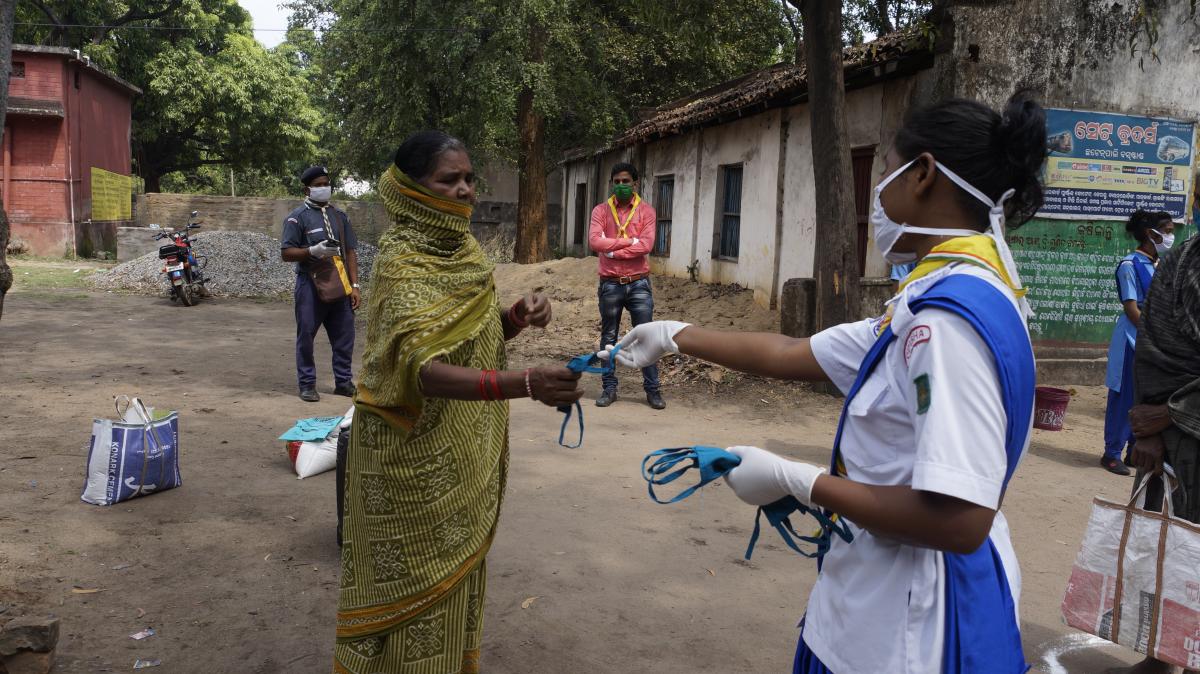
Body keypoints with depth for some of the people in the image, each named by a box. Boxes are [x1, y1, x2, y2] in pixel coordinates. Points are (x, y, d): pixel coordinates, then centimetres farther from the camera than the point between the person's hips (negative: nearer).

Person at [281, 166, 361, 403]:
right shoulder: (297, 217, -1)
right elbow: (287, 253, -4)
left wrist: (354, 286, 5)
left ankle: (343, 381, 17)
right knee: (306, 336, 1)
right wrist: (313, 251, -20)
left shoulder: (339, 215, 13)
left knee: (344, 335, 6)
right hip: (310, 285, -4)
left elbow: (350, 252, 12)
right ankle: (307, 384, 11)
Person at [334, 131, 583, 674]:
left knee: (452, 564, 21)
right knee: (415, 578, 6)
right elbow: (424, 369, -35)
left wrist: (519, 315, -12)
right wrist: (526, 383, -48)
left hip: (462, 449, 8)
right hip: (415, 450, -8)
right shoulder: (403, 262, -22)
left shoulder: (461, 248, 3)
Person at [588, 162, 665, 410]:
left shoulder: (646, 211, 1)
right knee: (608, 339, 8)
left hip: (639, 284, -1)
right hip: (610, 284, 1)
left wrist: (613, 251, -13)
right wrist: (629, 241, -16)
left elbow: (646, 245, -13)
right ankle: (609, 388, 18)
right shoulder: (601, 211, 3)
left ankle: (652, 389, 10)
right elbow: (594, 241, -14)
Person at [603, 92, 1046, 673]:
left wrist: (796, 481, -21)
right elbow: (794, 355, 13)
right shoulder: (939, 300, 6)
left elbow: (959, 520, -31)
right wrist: (675, 336, 18)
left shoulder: (952, 313, -25)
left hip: (913, 623, -9)